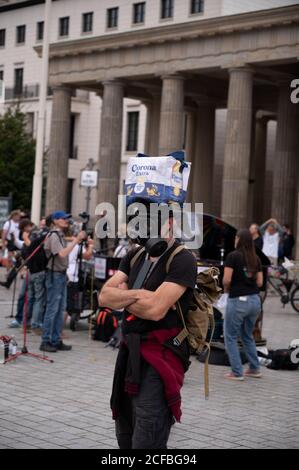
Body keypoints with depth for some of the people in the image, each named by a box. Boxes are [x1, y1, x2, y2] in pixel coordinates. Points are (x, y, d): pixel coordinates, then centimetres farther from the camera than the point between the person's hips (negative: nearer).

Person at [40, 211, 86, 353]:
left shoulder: (60, 235, 15)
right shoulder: (53, 236, -14)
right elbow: (62, 254, -26)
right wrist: (76, 240, -25)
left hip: (61, 274, 10)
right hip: (54, 274, -10)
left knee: (60, 309, 11)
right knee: (52, 309, -6)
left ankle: (56, 341, 17)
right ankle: (45, 341, -1)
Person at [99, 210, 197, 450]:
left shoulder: (183, 260, -12)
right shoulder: (134, 256, 13)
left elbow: (156, 309, -21)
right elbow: (104, 296, 2)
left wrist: (122, 298, -4)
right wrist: (138, 294, -14)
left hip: (160, 358, -8)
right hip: (130, 354, 8)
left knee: (146, 442, -10)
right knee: (125, 439, 20)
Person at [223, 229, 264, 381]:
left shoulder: (233, 256, -9)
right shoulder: (255, 258, 7)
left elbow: (227, 279, -14)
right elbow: (259, 282, 7)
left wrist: (226, 289, 5)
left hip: (238, 301, -6)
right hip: (255, 300, 6)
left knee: (231, 337, 7)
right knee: (248, 336, 22)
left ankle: (237, 372, 5)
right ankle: (254, 369, 23)